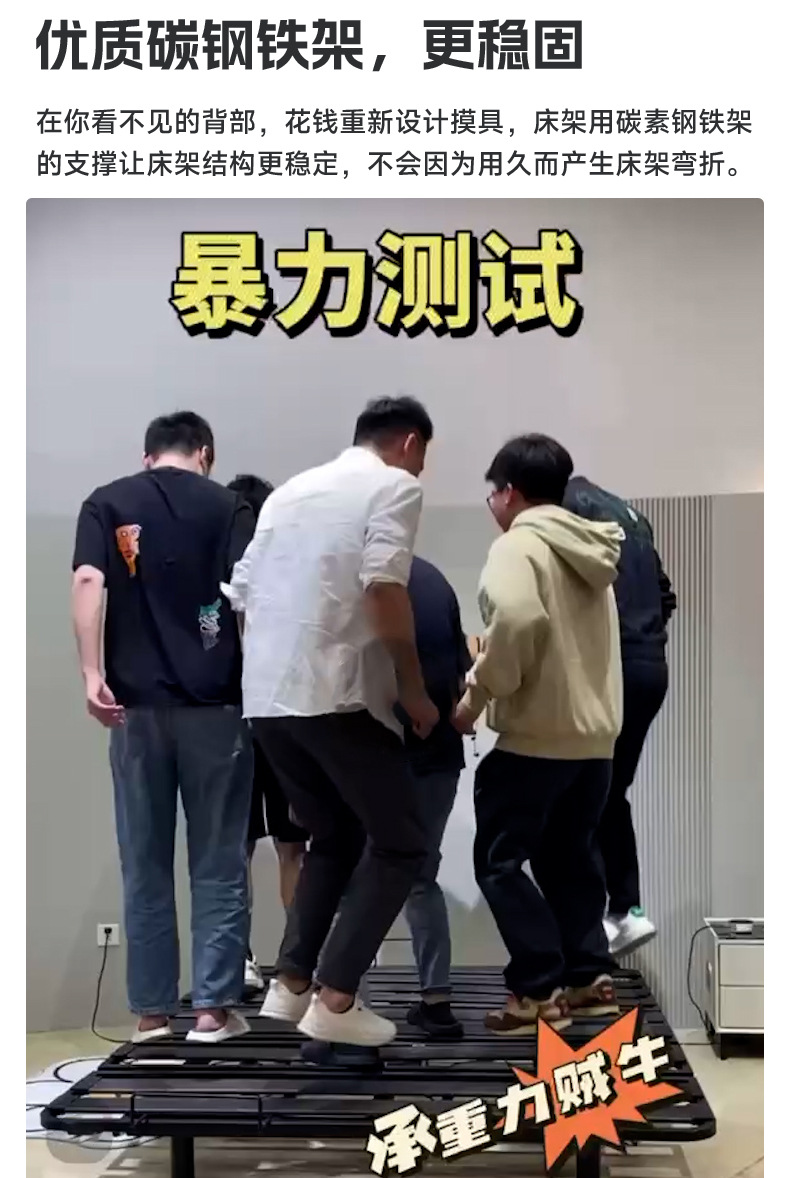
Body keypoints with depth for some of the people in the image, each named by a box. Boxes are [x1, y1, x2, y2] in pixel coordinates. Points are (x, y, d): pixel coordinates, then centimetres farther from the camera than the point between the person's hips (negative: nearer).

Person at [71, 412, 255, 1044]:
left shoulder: (106, 503, 7)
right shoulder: (227, 506, 4)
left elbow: (88, 583, -7)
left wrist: (92, 673, -12)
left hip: (137, 703, 1)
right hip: (215, 703, -1)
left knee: (145, 864, 9)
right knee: (218, 862, 7)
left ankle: (151, 1009, 13)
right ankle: (213, 1006, 6)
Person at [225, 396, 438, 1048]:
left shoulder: (291, 489, 21)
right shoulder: (396, 486, 0)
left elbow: (243, 591, 19)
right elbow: (383, 588, -15)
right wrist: (414, 690, -6)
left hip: (265, 697, 7)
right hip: (336, 695, -7)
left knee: (334, 838, 22)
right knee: (401, 844, 6)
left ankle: (290, 985, 16)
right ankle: (335, 999, 0)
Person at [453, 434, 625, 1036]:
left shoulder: (519, 545, -10)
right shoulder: (589, 550, 15)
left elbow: (517, 622, -28)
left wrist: (478, 694, -15)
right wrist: (493, 666, 21)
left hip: (538, 733, -8)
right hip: (595, 732, 8)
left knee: (501, 859, 0)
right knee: (570, 856, 18)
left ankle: (541, 991, -2)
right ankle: (590, 978, 18)